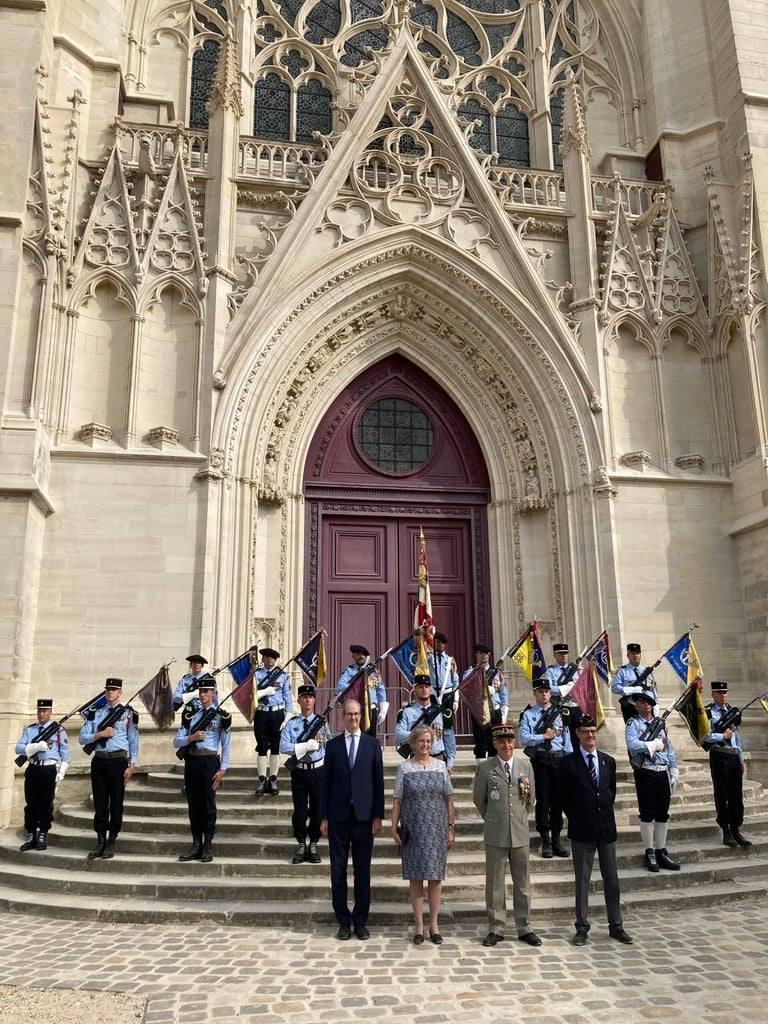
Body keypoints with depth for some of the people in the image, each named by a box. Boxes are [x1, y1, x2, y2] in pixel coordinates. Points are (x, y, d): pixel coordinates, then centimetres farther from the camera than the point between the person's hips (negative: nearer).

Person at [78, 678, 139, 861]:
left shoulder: (128, 713, 2)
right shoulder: (95, 713, 10)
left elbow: (134, 741, 1)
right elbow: (82, 738, 6)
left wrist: (131, 765, -5)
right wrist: (100, 734, -11)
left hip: (118, 761, -3)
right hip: (99, 761, 3)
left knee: (116, 804, 2)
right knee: (100, 804, 7)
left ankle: (111, 844, 11)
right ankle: (100, 842, 16)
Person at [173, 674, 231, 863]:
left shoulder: (221, 715, -1)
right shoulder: (190, 714, 10)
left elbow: (226, 745, -2)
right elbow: (177, 742, 6)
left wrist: (222, 769, -9)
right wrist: (191, 737, -13)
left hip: (209, 761, -4)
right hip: (191, 761, 4)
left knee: (208, 804, 0)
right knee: (193, 804, 8)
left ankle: (207, 847, 7)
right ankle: (196, 845, 17)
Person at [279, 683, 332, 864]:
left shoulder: (321, 722, 5)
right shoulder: (291, 724, 2)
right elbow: (283, 747, -10)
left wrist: (321, 742, -15)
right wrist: (307, 745, -15)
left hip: (318, 771, 0)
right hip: (299, 772, 0)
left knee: (317, 810, 5)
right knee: (300, 810, 6)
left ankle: (313, 845, 16)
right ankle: (301, 845, 17)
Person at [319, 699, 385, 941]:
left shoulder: (372, 744, 5)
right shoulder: (332, 745, 6)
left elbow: (378, 781, 3)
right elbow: (325, 782, 5)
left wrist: (378, 816, -2)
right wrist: (324, 817, 1)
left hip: (364, 816, 0)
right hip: (338, 816, 1)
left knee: (363, 871, 6)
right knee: (338, 870, 5)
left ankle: (360, 921, 17)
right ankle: (343, 921, 16)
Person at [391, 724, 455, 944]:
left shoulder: (440, 766, 4)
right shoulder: (405, 768, 0)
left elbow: (449, 799, 7)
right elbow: (397, 800, 1)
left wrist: (451, 827, 3)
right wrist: (394, 828, -4)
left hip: (437, 830, 1)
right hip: (413, 830, -1)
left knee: (435, 876, 5)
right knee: (415, 876, 3)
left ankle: (434, 924, 17)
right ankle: (419, 926, 13)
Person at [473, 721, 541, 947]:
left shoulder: (525, 765, 3)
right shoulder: (486, 768, -5)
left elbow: (531, 799, 14)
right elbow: (479, 799, 7)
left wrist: (520, 818, 11)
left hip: (520, 833, 2)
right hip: (495, 835, -2)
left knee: (522, 883, 9)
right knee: (495, 884, 5)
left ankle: (524, 928, 20)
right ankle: (496, 928, 16)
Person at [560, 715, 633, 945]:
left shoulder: (608, 761, 7)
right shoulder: (569, 762, -5)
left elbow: (612, 792, 15)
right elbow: (564, 796, 0)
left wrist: (605, 813, 8)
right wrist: (576, 819, 1)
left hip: (606, 827, 3)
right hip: (582, 830, -3)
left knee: (611, 878, 10)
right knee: (582, 880, 4)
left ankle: (616, 926, 21)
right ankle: (582, 928, 13)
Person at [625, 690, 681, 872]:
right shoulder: (633, 724, -2)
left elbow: (670, 749, 15)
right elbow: (633, 745, -20)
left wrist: (674, 772, 9)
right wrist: (655, 744, -13)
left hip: (663, 773, 5)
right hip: (645, 773, -5)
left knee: (662, 815, 10)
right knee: (647, 814, 0)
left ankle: (661, 852, 18)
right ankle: (650, 854, 8)